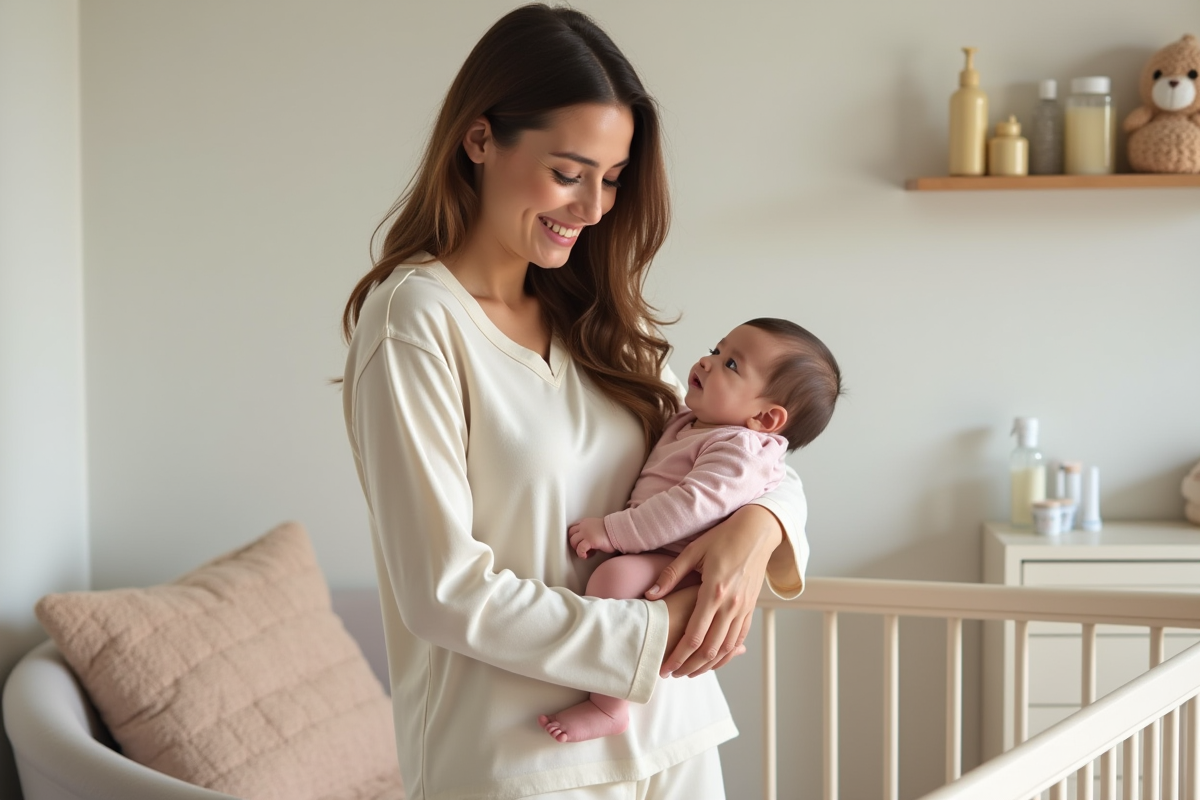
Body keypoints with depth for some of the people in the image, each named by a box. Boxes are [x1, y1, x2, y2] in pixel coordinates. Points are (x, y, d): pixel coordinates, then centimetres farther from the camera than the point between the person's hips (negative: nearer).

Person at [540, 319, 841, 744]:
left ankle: (607, 706, -31)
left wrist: (613, 531, -26)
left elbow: (692, 506, -28)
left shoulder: (740, 449, -16)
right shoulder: (687, 423, 16)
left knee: (616, 575, -36)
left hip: (679, 568, -11)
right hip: (651, 555, 11)